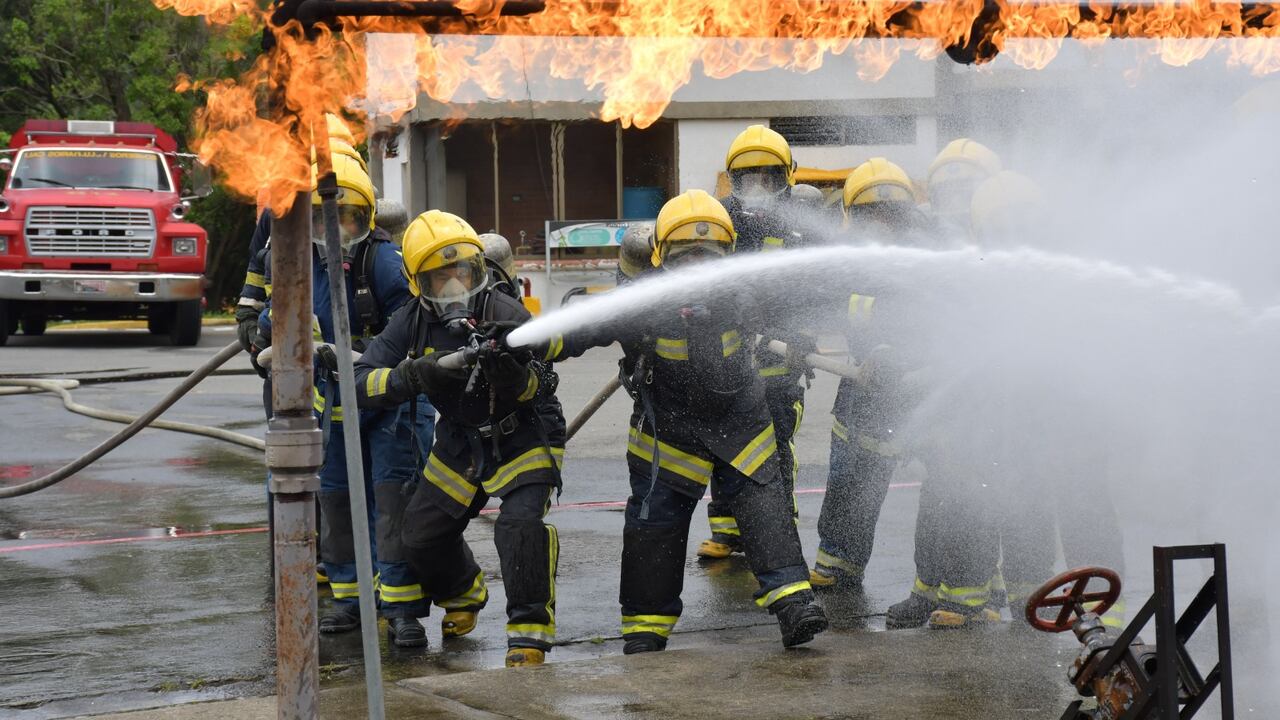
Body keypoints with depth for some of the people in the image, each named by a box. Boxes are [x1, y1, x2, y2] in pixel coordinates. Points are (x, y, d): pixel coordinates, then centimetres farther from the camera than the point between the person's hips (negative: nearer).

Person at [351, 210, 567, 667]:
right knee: (421, 535, 10)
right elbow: (362, 383, -18)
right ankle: (463, 595, 42)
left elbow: (542, 387, -24)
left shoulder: (506, 315, -23)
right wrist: (415, 376, -36)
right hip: (461, 442, 5)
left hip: (523, 437, -5)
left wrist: (513, 375, -47)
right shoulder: (411, 324, -11)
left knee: (520, 524, -28)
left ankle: (530, 630, -15)